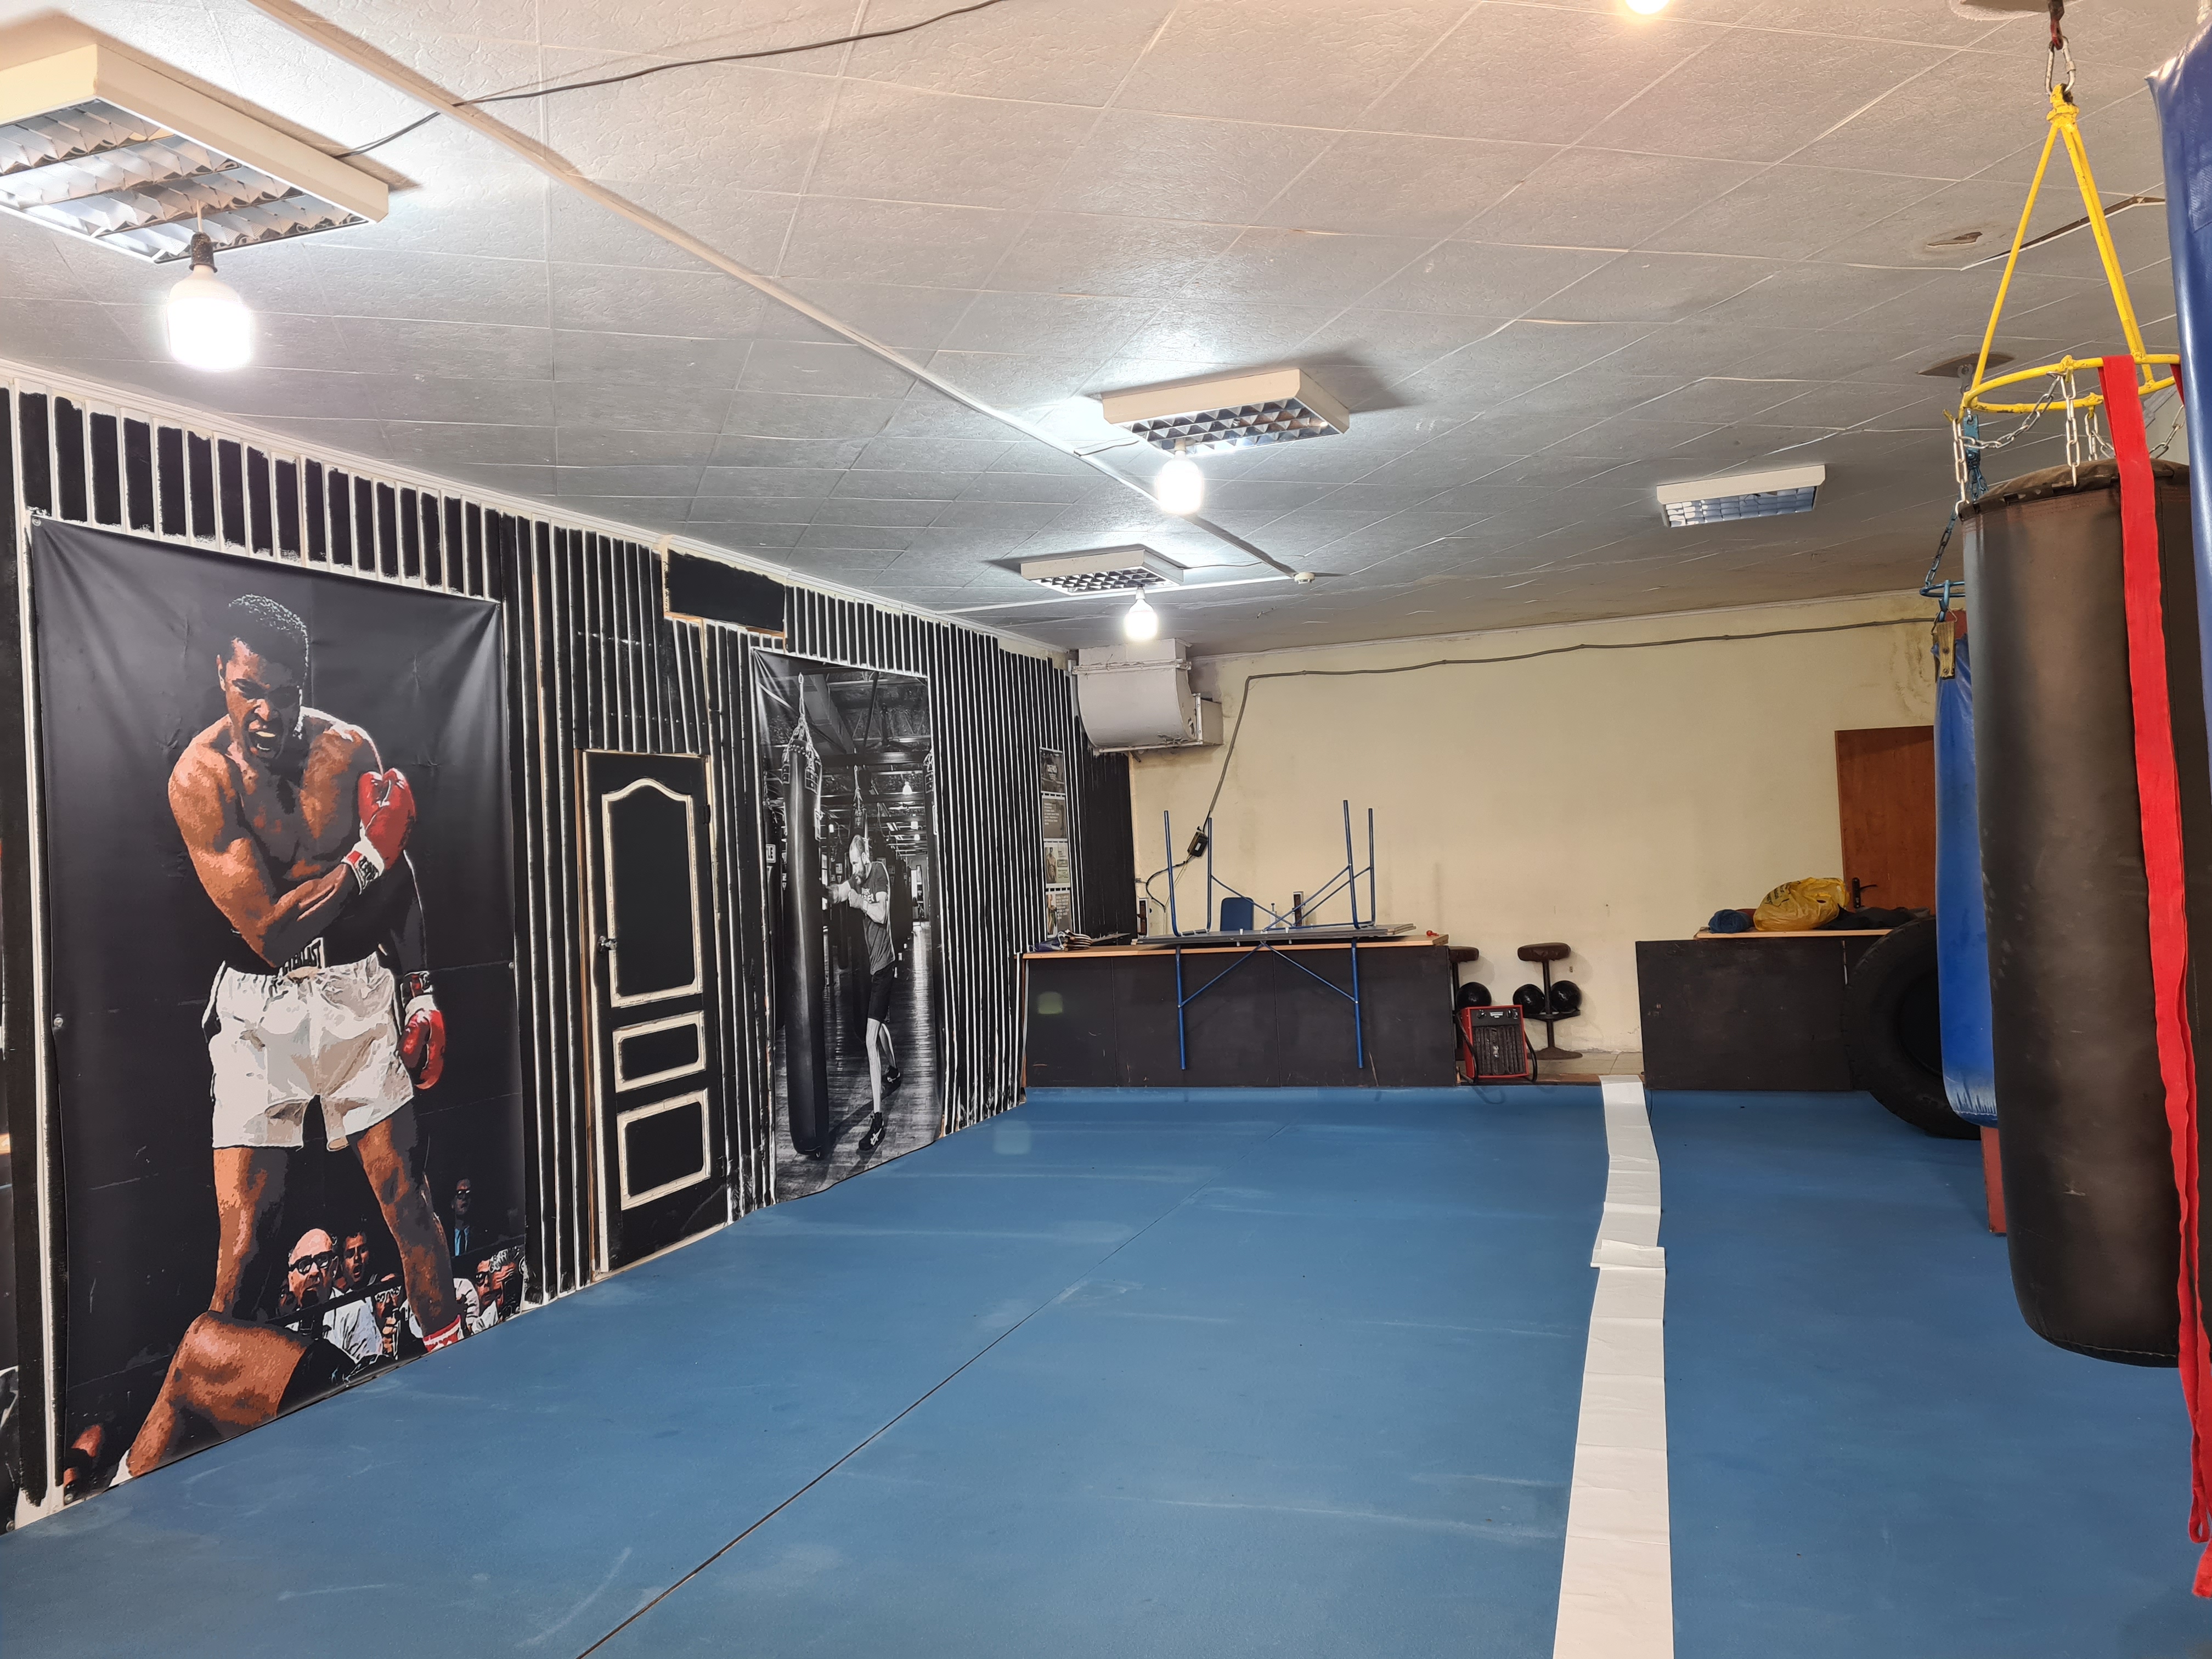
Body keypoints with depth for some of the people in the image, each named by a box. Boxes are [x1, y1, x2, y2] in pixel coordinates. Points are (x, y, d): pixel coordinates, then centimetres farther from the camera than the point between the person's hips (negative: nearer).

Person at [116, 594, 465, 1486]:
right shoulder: (200, 776, -13)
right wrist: (366, 855, -18)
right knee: (242, 1238, -4)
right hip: (260, 1007, -2)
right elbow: (269, 929, -18)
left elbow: (397, 880, 10)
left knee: (406, 1195, 3)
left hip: (361, 989, 2)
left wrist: (421, 990, 8)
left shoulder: (349, 748, -3)